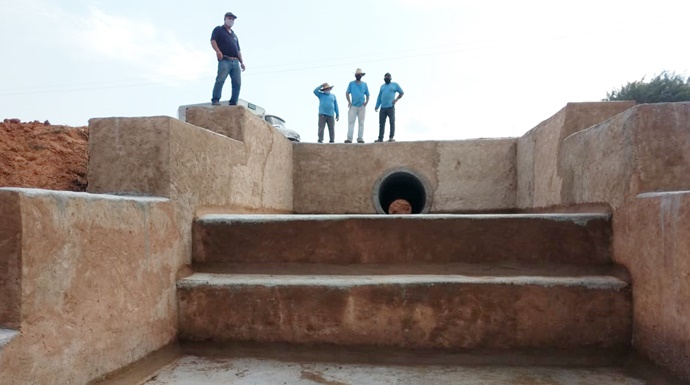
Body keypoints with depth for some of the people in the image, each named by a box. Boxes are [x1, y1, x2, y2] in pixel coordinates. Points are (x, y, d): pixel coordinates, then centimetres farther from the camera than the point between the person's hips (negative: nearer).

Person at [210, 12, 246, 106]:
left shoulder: (234, 35, 31)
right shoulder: (218, 30, 13)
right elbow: (213, 41, -2)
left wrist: (242, 62, 16)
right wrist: (218, 51, -20)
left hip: (235, 61, 6)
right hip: (224, 60, -6)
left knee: (237, 83, -4)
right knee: (220, 80, -19)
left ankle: (233, 103, -2)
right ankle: (215, 100, -19)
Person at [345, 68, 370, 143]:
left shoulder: (364, 84, 11)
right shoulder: (351, 83, 7)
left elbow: (367, 94, 14)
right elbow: (347, 93, 6)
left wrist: (366, 102, -2)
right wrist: (349, 102, -6)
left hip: (362, 106, 2)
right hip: (353, 106, -2)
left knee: (361, 123, 3)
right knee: (351, 122, -8)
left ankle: (360, 138, 8)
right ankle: (349, 138, -11)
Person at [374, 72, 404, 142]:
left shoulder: (394, 84, 10)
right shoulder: (382, 86, 21)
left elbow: (402, 92, 9)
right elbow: (379, 97, 19)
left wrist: (396, 99, -5)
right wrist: (377, 106, 9)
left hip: (391, 107, -4)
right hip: (383, 108, 4)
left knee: (392, 122, -6)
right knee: (381, 123, 0)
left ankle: (391, 137, -4)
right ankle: (380, 138, 1)